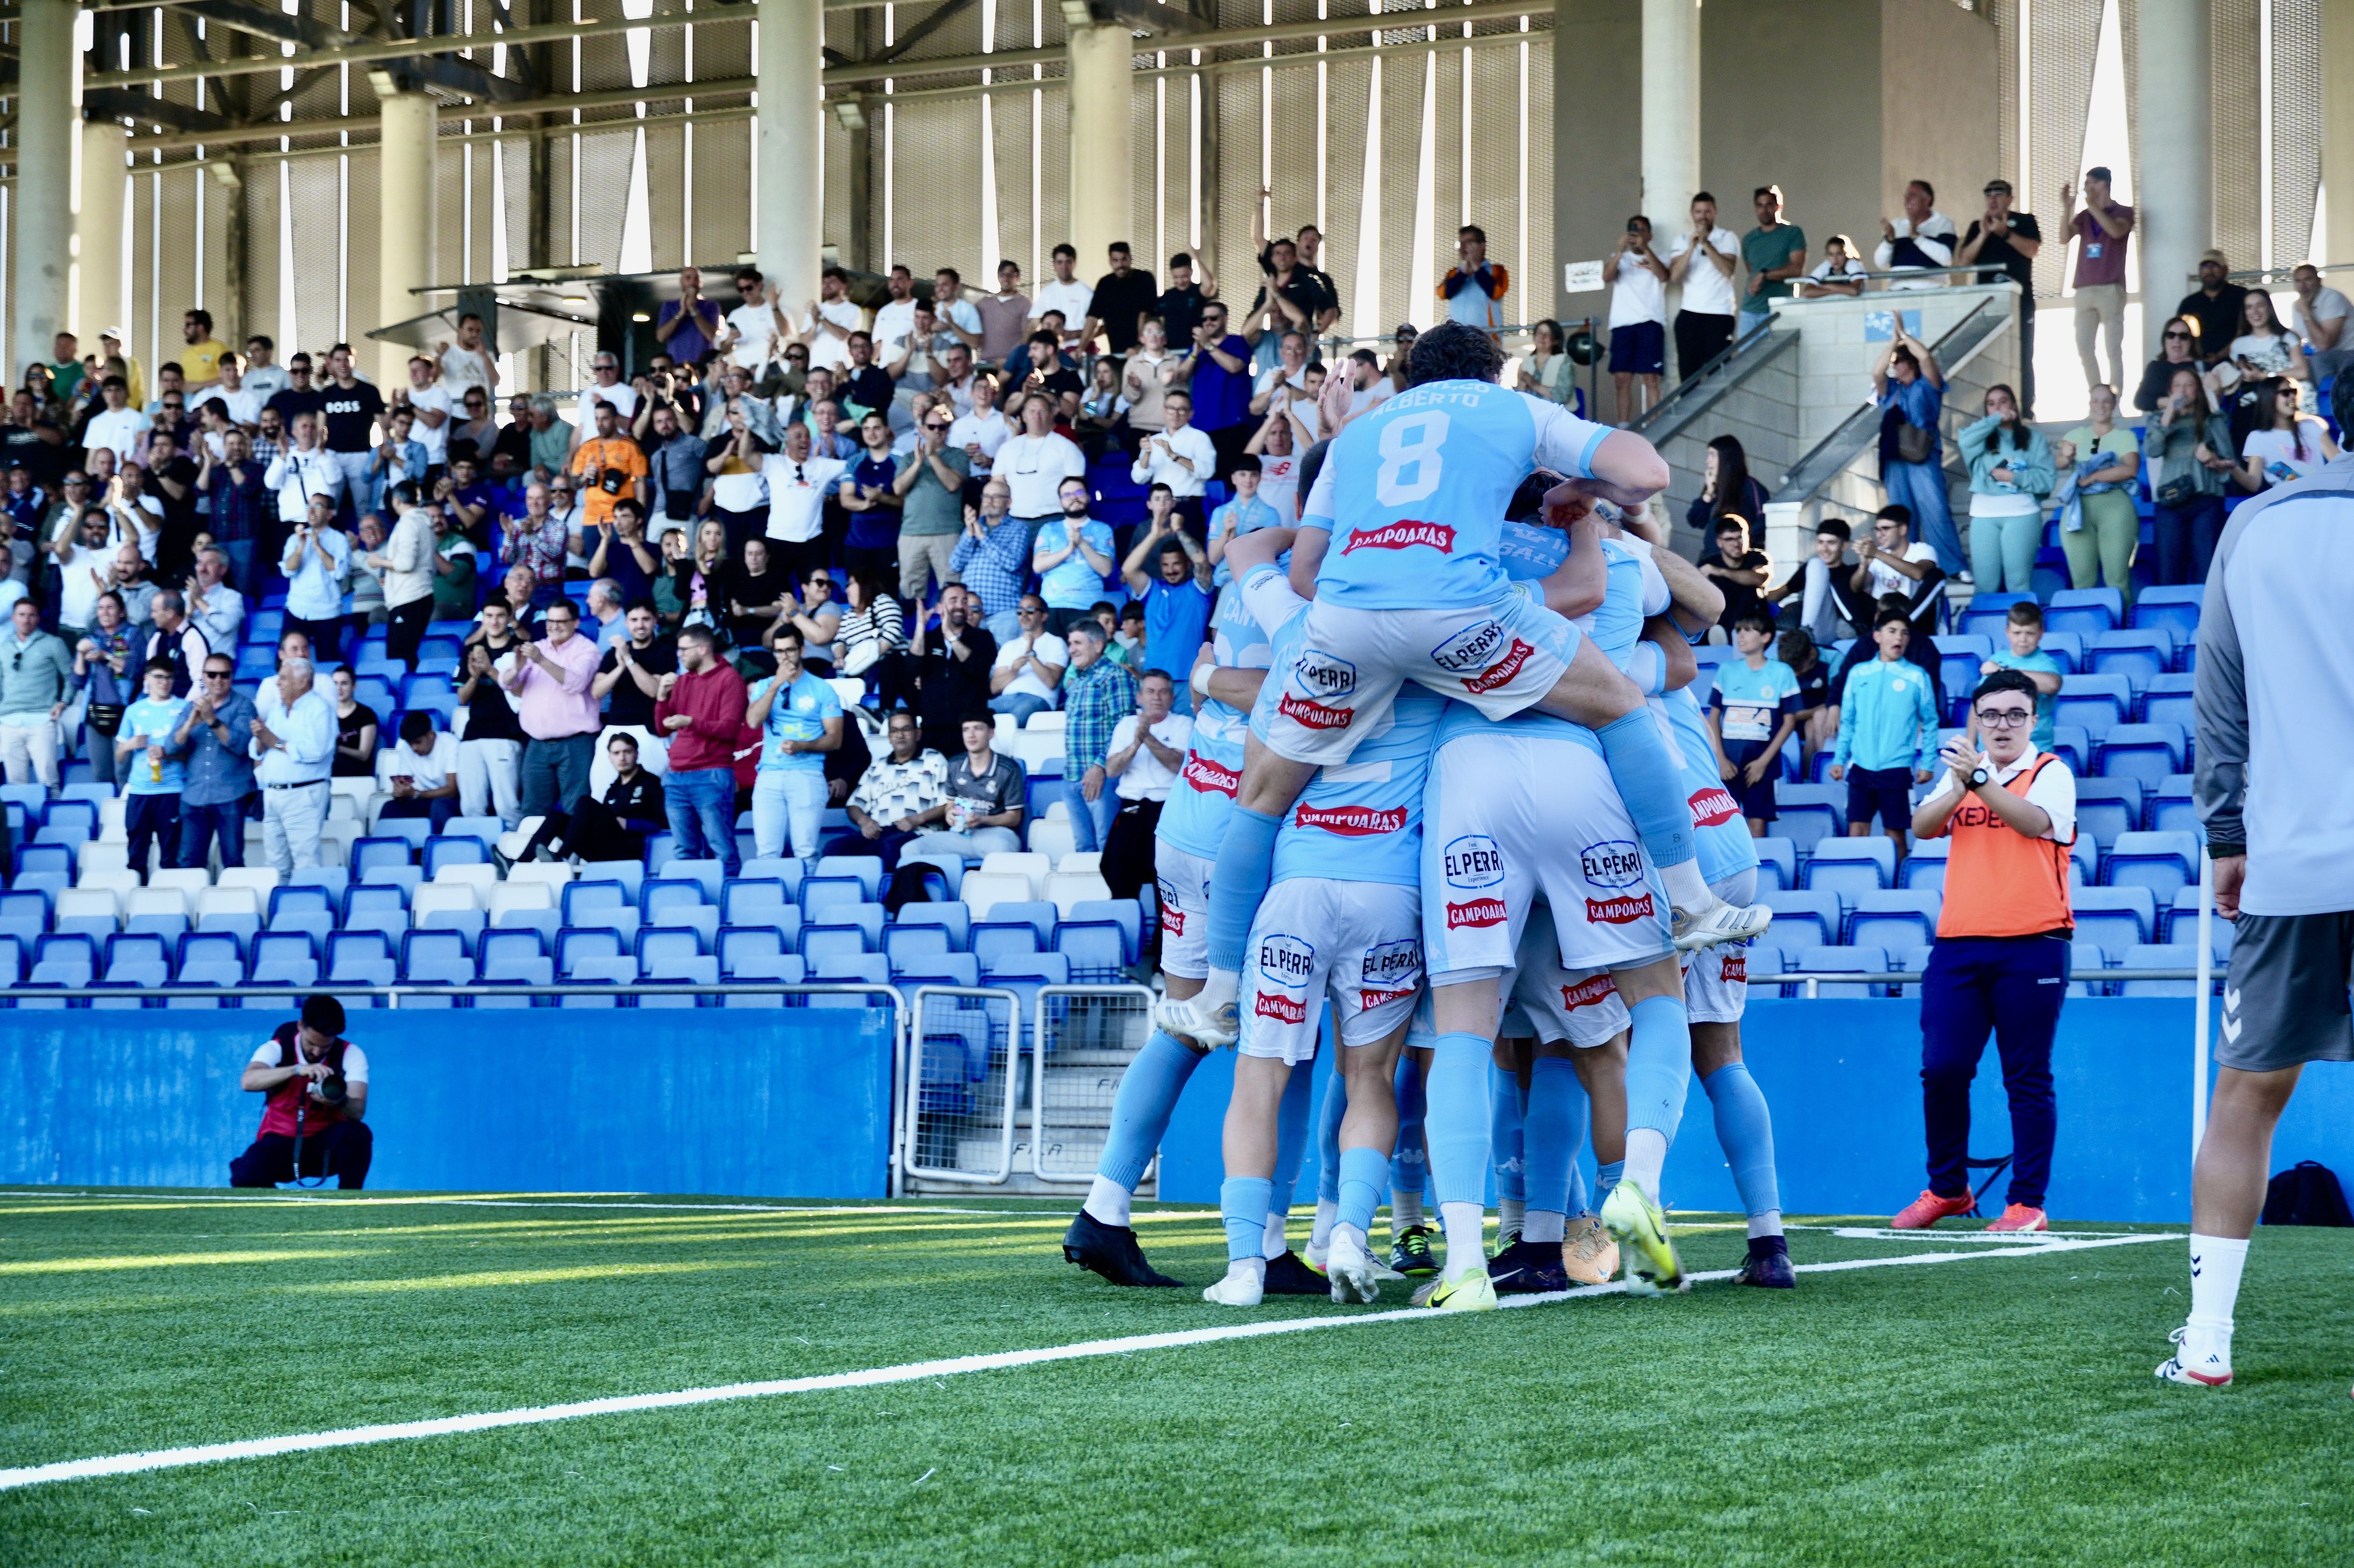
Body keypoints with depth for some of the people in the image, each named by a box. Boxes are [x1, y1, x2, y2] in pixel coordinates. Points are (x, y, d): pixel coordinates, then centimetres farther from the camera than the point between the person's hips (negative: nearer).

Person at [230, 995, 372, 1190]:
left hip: (328, 1145, 0)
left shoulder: (351, 1054, -6)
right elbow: (248, 1082, -29)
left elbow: (358, 1112, -20)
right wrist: (298, 1069, -43)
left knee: (357, 1134, -32)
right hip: (281, 1143, 0)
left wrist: (339, 1101, -44)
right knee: (245, 1180, -29)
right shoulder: (277, 1048, -7)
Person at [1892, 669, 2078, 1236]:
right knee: (1941, 1071, 1)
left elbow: (2036, 821, -17)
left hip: (2030, 946, -4)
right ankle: (1946, 1188, 16)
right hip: (1958, 942, 4)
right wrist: (1960, 786, -16)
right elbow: (1922, 825, 1)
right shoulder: (1961, 771, 16)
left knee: (2027, 1079, -2)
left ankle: (2028, 1202, 3)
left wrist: (1981, 780, -25)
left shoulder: (2051, 772, 3)